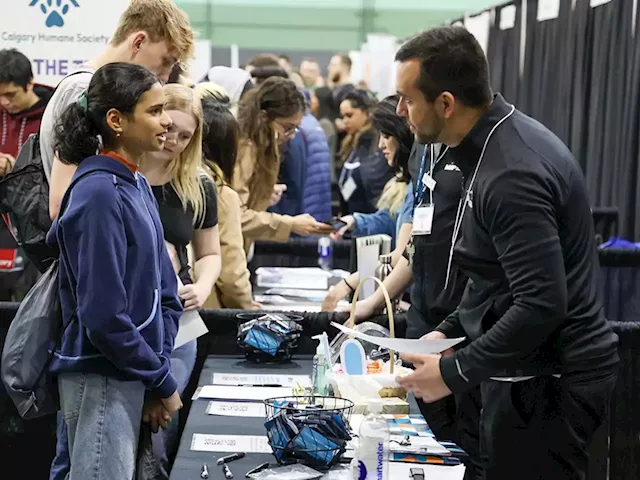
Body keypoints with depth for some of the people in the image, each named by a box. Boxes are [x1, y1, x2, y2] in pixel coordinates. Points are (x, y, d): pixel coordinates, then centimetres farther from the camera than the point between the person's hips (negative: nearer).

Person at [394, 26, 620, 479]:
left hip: (550, 382, -10)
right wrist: (451, 330, 11)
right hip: (535, 371, 10)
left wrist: (455, 372, -20)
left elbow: (542, 305, -29)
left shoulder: (512, 174, -25)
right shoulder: (498, 143, 7)